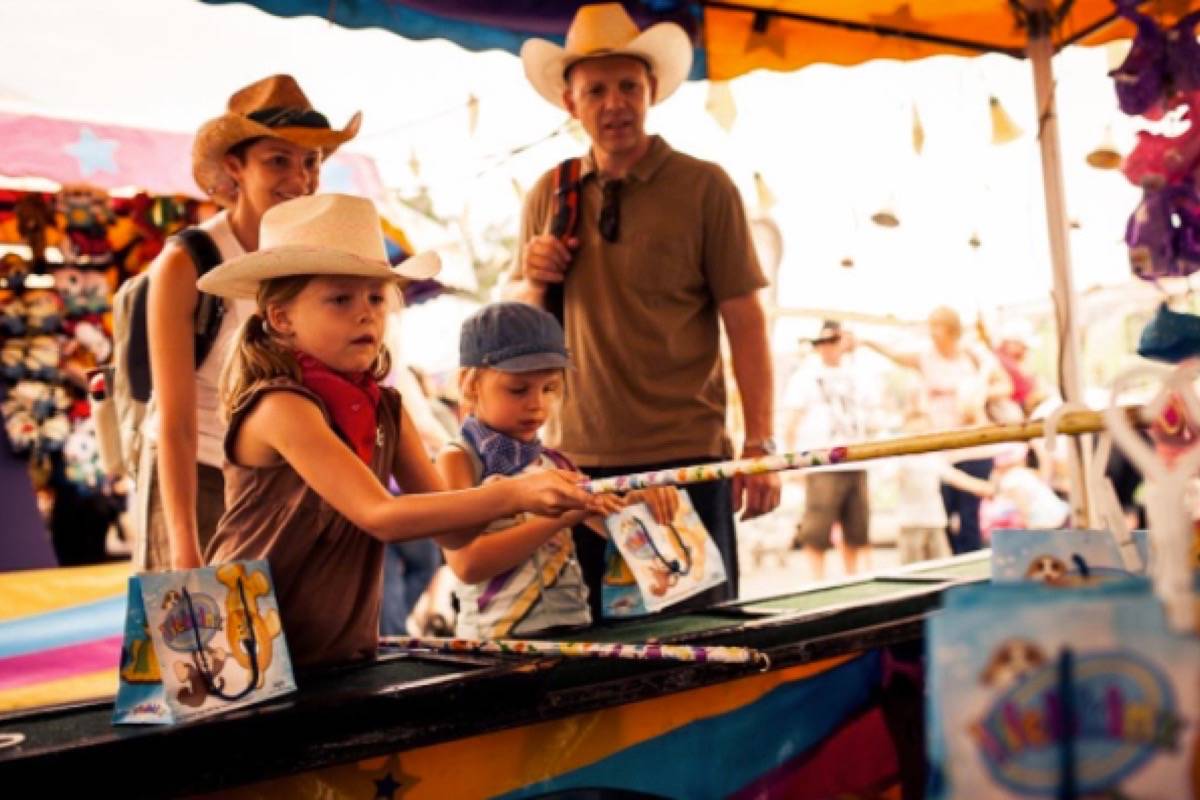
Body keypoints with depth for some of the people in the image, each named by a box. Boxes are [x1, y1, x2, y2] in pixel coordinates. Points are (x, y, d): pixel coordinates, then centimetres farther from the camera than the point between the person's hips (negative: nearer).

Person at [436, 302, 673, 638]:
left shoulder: (555, 463, 12)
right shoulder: (457, 461, -2)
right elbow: (468, 563, -15)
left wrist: (639, 505, -4)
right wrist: (561, 517, -17)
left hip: (573, 631, 6)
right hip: (498, 640, -6)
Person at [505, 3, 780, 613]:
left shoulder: (704, 187, -3)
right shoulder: (549, 196, 8)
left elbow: (745, 321, -6)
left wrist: (759, 445, -12)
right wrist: (533, 282, -5)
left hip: (686, 460, -3)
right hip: (576, 460, 3)